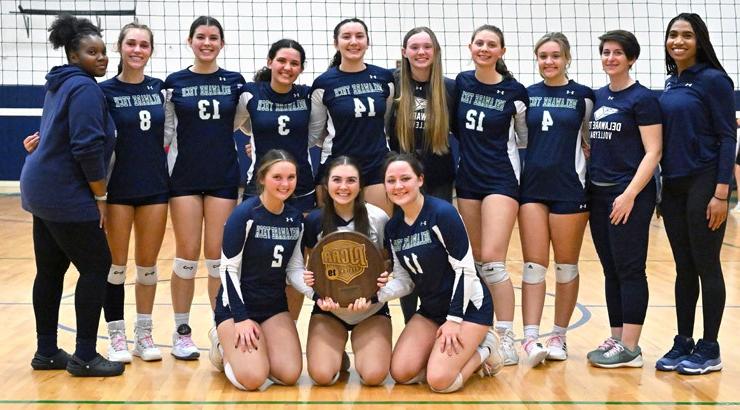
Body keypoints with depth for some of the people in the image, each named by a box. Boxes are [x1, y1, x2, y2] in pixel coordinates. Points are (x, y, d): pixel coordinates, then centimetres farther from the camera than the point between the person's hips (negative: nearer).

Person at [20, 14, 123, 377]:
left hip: (43, 189, 10)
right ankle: (84, 357, 1)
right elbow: (88, 147, -22)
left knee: (50, 270, 12)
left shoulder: (60, 84, 16)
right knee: (96, 266, -3)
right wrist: (100, 197, -15)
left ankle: (46, 352, 19)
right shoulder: (85, 88, -15)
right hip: (66, 194, -10)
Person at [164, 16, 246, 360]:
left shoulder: (235, 82, 5)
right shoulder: (174, 82, 3)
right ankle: (182, 331, 12)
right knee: (187, 255, 1)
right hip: (185, 177, 0)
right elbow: (165, 129, 6)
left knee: (218, 255, 2)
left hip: (224, 177, 1)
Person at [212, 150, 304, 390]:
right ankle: (226, 346, 13)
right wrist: (241, 318, -19)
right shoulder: (245, 214, -17)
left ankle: (252, 349, 18)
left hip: (275, 306, 6)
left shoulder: (296, 218, 2)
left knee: (290, 375, -12)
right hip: (237, 305, -5)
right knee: (252, 379, -20)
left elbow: (295, 267, 8)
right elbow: (228, 269, -16)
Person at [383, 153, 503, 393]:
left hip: (468, 307, -7)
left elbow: (465, 269, -19)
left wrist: (454, 319, -20)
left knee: (439, 381, -20)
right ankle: (463, 352, 14)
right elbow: (403, 279, 5)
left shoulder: (442, 213, -19)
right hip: (431, 310, 7)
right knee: (400, 373, -8)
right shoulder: (393, 227, 2)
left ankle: (484, 349, 9)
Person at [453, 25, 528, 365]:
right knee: (475, 262, 9)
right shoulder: (460, 83, 4)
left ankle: (506, 339, -7)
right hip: (466, 180, 4)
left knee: (492, 260, -13)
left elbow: (525, 138, 7)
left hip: (500, 179, -4)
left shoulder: (514, 91, -5)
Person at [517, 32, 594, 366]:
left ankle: (559, 336, 17)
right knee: (533, 265, -2)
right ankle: (530, 338, -4)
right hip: (532, 187, 2)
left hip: (570, 188, -2)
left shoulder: (584, 96, 1)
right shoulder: (527, 95, 8)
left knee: (566, 265, 6)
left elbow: (592, 140, 7)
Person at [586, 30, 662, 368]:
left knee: (629, 270, -4)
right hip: (598, 194, 7)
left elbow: (653, 152, -12)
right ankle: (616, 338, 18)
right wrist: (585, 182, 10)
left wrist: (630, 194, -19)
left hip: (630, 194, -7)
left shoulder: (641, 98, -7)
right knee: (611, 270, 10)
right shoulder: (597, 97, 13)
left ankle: (630, 348, 1)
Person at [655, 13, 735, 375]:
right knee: (683, 268, 11)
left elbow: (727, 138, -11)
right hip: (673, 186, 6)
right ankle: (683, 344, 18)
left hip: (704, 184, -6)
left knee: (706, 266, 0)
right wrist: (664, 186, 14)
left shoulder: (713, 80, -7)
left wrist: (721, 192, -17)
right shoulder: (671, 84, 12)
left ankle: (709, 350, 9)